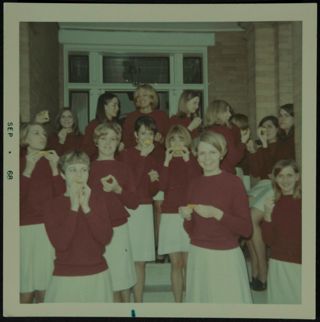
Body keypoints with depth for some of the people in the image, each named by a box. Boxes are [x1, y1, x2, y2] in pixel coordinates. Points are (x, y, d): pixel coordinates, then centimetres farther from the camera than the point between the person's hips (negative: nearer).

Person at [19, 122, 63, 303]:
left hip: (50, 228, 2)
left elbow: (60, 195, 1)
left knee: (44, 290, 1)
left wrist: (54, 168, -9)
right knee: (26, 291, -3)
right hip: (25, 229, -2)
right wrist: (28, 168, -15)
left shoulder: (52, 161, 12)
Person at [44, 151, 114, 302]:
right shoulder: (53, 206, -3)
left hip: (98, 276, 2)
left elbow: (106, 238, -8)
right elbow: (60, 243, -15)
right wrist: (74, 208, -16)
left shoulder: (97, 200, 2)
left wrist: (86, 207, -15)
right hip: (65, 278, -2)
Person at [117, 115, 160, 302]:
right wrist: (143, 156, -16)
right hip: (127, 210, -5)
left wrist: (154, 179, -10)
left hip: (145, 210, 5)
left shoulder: (154, 157, 11)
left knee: (140, 261, 10)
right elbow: (131, 183, -19)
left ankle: (138, 303, 20)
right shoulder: (126, 154, -4)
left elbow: (153, 192, 10)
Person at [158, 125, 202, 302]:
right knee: (176, 263, 2)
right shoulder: (167, 160, 9)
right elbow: (162, 186, -6)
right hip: (170, 214, 1)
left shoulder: (193, 160, 7)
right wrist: (167, 162, -13)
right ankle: (177, 303, 10)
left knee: (188, 263, -1)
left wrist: (188, 160, -15)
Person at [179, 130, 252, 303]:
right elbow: (191, 231, 11)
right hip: (197, 255, 4)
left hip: (226, 256, -4)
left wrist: (217, 213, -20)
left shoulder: (233, 182, -7)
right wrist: (187, 218, -9)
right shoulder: (194, 184, 6)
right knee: (200, 299, 13)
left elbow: (246, 229, -10)